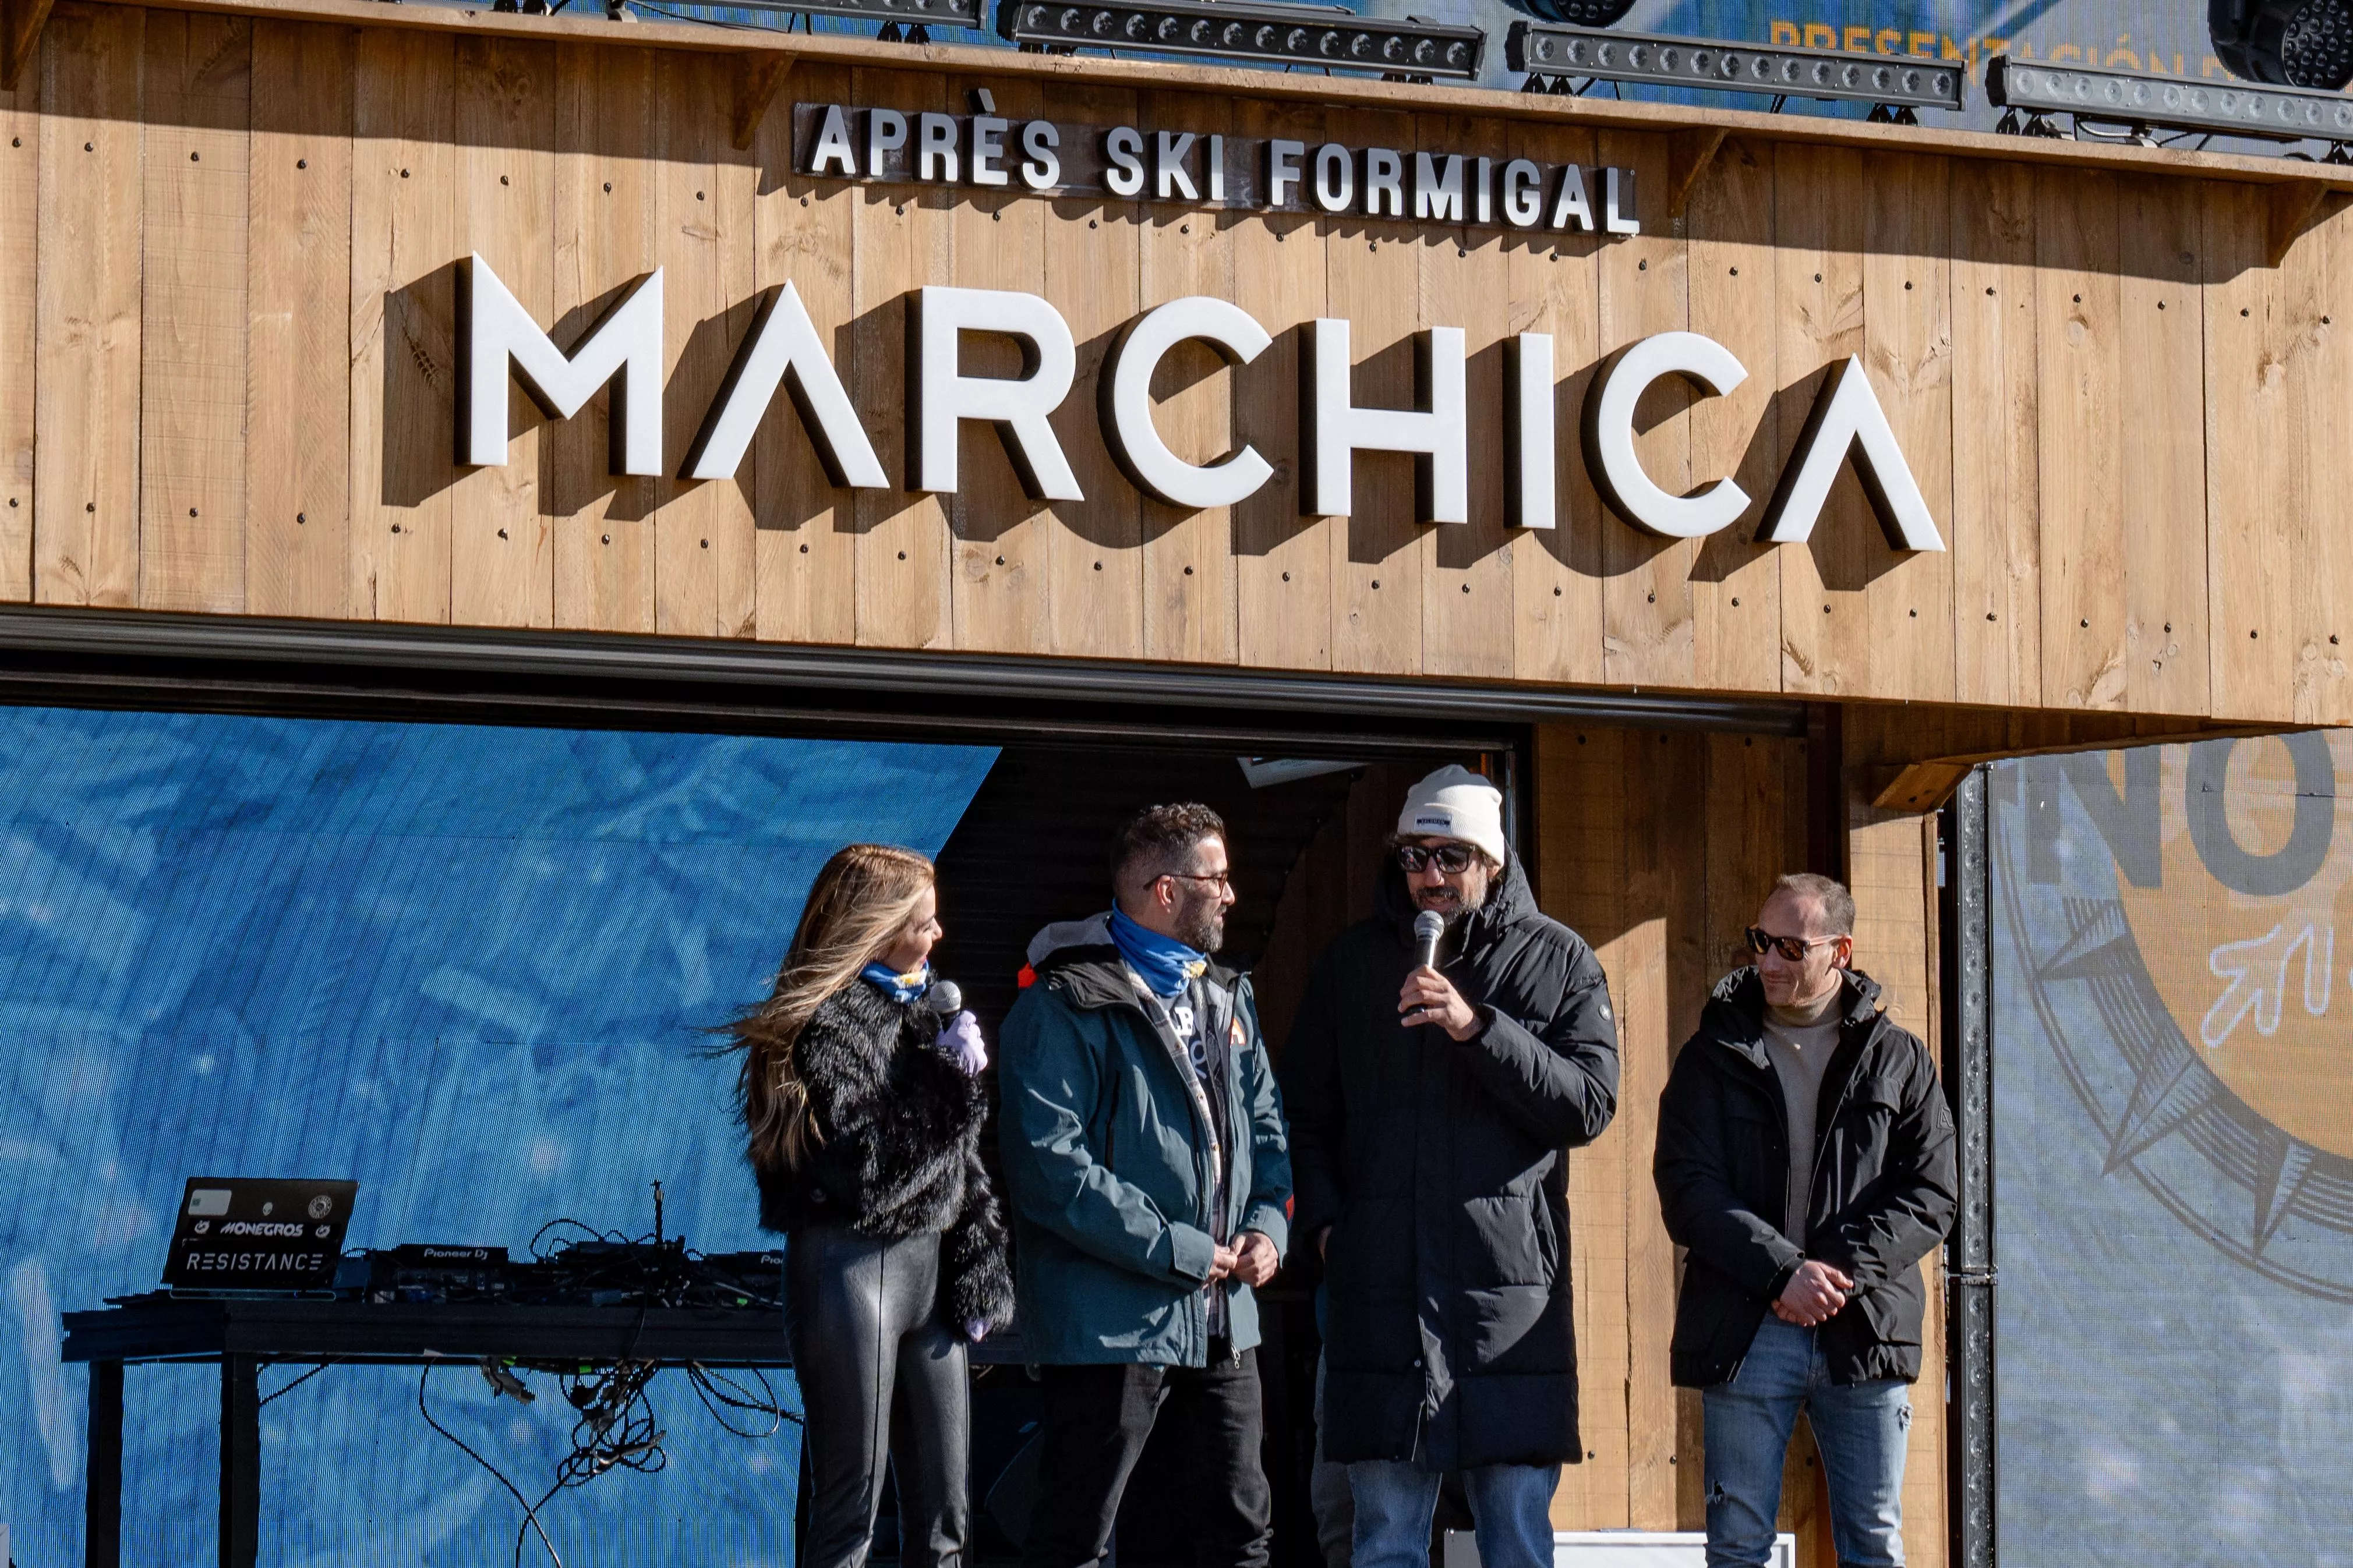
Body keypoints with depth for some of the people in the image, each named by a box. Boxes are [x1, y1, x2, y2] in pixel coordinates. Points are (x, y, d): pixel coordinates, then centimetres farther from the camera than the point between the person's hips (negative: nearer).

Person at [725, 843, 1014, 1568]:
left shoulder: (915, 1009, 13)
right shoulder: (827, 1025, -12)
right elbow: (864, 1174, -19)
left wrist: (977, 1265, 7)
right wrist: (949, 1081, -16)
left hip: (929, 1261, 8)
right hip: (855, 1267, -8)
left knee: (943, 1508, 8)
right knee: (851, 1508, -4)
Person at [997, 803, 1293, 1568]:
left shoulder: (1226, 998, 16)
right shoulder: (1065, 1007, -11)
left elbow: (1266, 1125, 21)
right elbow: (1049, 1165, -19)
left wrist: (1268, 1225, 1)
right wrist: (1176, 1251, -18)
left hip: (1222, 1320, 8)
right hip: (1115, 1319, -8)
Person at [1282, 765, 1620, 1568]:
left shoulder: (1559, 960, 6)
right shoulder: (1353, 960, 13)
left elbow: (1590, 1105, -4)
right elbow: (1305, 1110, 18)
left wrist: (1478, 1028, -14)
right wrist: (1325, 1219, 3)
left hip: (1512, 1283, -1)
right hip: (1380, 1284, 1)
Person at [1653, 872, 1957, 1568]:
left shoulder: (1898, 1059, 8)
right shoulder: (1714, 1057, 6)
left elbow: (1931, 1193, 1)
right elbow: (1688, 1190, -3)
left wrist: (1841, 1270, -13)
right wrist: (1783, 1271, -15)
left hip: (1864, 1330, 1)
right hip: (1745, 1333, -1)